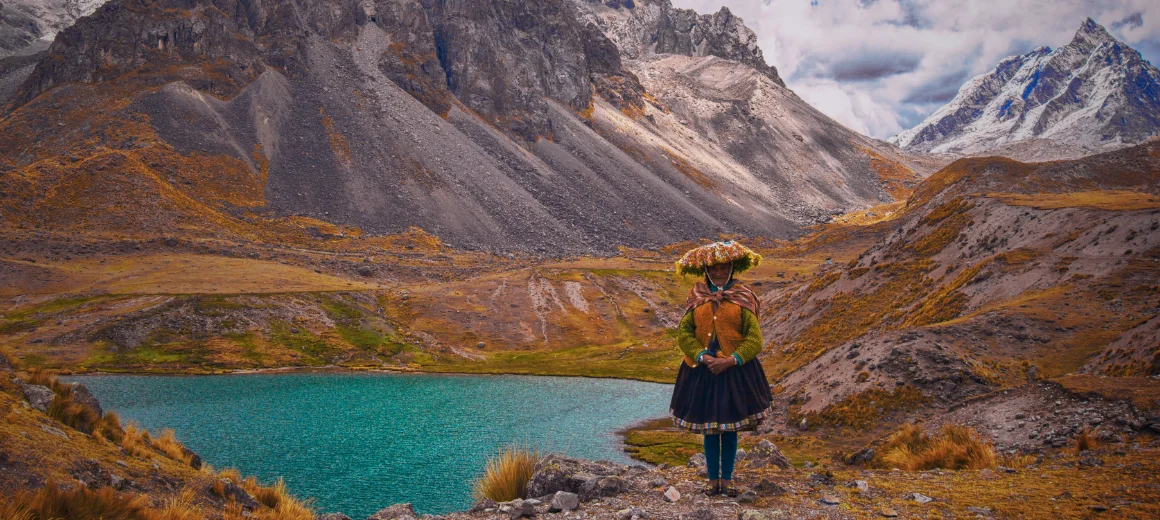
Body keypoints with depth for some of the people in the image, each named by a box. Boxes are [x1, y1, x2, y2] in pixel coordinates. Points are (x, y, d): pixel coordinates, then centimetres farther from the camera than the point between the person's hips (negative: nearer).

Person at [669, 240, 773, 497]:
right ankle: (713, 479, 17)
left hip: (735, 371, -1)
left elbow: (755, 338, -5)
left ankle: (727, 479, 18)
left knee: (730, 427, 5)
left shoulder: (742, 298, 0)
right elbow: (684, 333, -2)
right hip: (702, 370, 1)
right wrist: (703, 356, -16)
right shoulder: (696, 299, 4)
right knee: (708, 427, 6)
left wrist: (731, 360, -17)